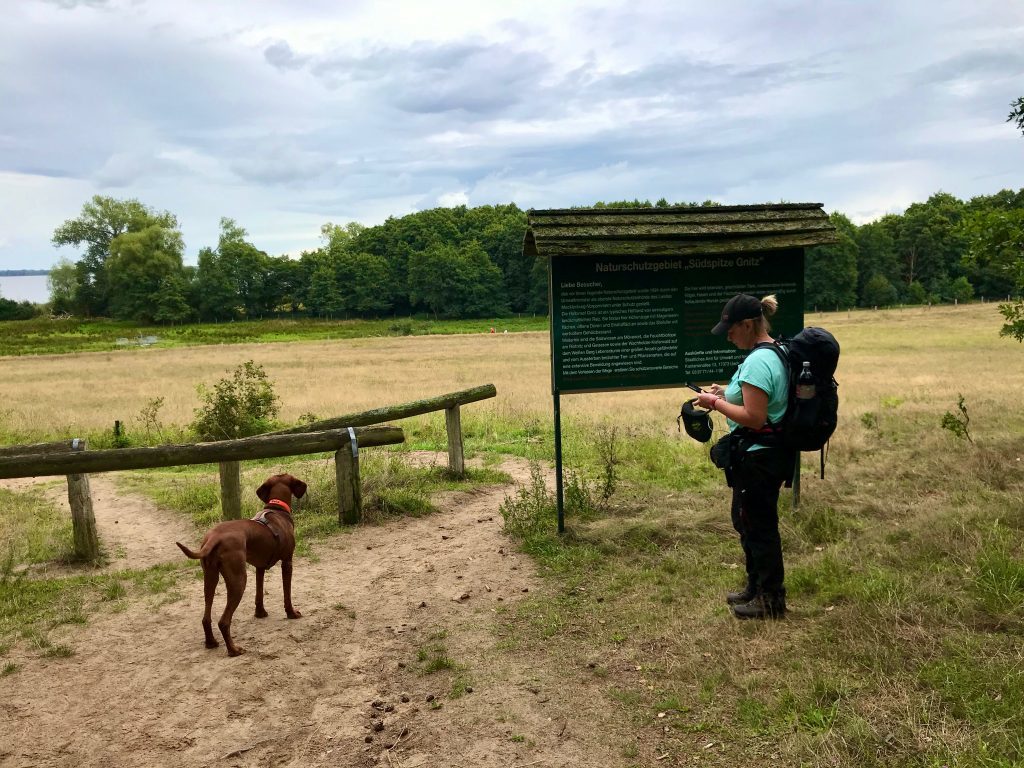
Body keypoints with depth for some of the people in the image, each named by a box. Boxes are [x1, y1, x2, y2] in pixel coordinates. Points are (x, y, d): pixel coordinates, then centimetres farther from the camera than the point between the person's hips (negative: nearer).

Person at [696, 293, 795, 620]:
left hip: (759, 458, -11)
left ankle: (771, 600, 20)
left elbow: (754, 418, -28)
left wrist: (716, 403, -16)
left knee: (758, 526, 4)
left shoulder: (758, 362, -24)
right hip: (766, 454, 11)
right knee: (746, 520, 22)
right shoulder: (775, 353, 9)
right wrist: (727, 393, 9)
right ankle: (756, 587, 37)